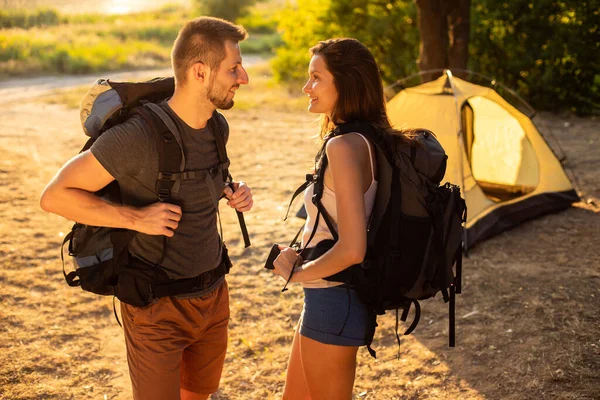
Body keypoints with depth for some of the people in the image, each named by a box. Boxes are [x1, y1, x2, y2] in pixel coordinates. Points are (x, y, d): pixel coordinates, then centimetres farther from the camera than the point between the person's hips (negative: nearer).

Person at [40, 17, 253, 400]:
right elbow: (55, 195, -19)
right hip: (157, 308, -7)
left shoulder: (218, 127, -3)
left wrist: (231, 192, -3)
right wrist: (135, 217, -27)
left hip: (213, 296, 7)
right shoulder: (138, 135, -25)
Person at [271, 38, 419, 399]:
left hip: (333, 301, -10)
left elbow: (351, 250, -29)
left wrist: (297, 272, -13)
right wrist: (301, 256, 9)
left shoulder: (344, 146, -24)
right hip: (333, 298, 10)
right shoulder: (370, 141, 5)